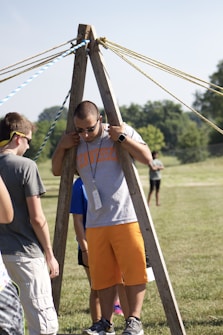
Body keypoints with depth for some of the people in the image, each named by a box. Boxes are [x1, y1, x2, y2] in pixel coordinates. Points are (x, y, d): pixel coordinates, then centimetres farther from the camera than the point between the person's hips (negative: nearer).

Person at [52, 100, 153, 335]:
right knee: (103, 276, 7)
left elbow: (147, 158, -9)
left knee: (133, 271, -2)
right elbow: (57, 171, 19)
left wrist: (122, 138, -18)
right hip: (95, 224, 4)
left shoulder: (122, 132, -1)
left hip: (126, 218, -4)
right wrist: (61, 148, 2)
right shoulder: (76, 145, 11)